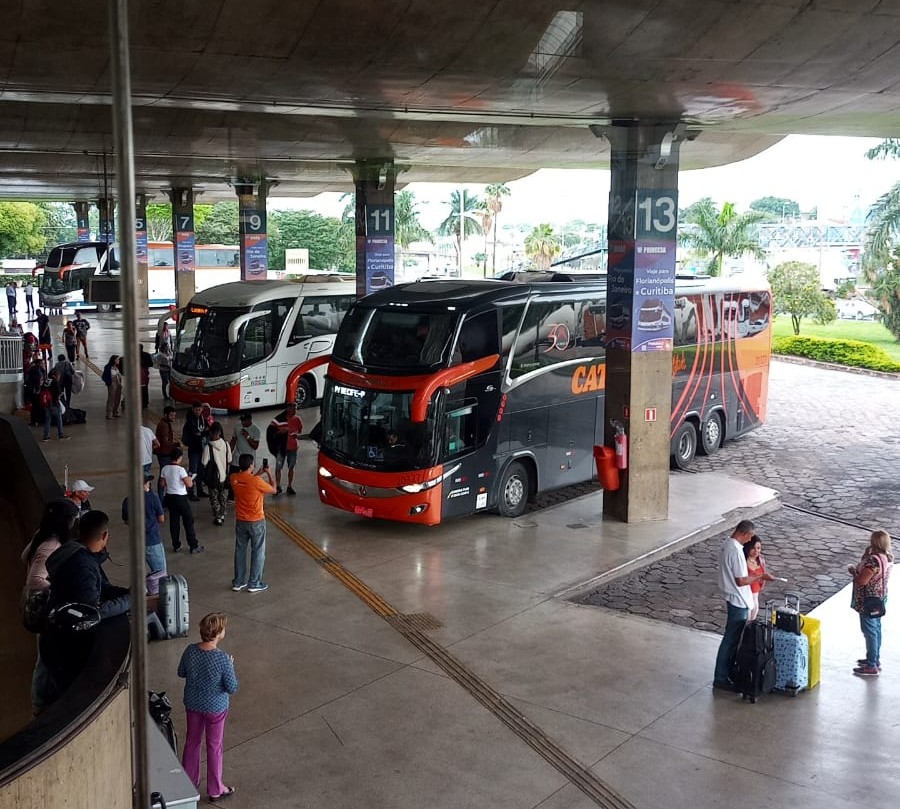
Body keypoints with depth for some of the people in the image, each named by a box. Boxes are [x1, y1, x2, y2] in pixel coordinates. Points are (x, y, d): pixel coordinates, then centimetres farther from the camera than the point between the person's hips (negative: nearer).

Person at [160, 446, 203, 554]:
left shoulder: (165, 469, -1)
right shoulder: (180, 469, -19)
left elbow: (163, 484, 6)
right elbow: (189, 484, -19)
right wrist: (190, 479, 1)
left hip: (170, 497, 6)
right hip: (181, 498, -6)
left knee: (174, 522, 14)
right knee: (188, 522, 5)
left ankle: (176, 546, 20)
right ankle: (194, 546, 9)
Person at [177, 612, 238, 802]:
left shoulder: (190, 651, -16)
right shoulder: (223, 659, -30)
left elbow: (181, 673, 2)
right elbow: (232, 688, -19)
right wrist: (230, 667, -6)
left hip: (192, 705, 4)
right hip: (215, 708, -4)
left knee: (192, 741, 24)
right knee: (214, 747, 14)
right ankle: (215, 790, 29)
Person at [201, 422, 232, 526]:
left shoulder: (208, 447, -22)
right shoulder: (226, 444, -11)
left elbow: (204, 464, -15)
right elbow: (229, 461, -1)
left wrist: (204, 475, 3)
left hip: (212, 478, -4)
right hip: (223, 476, 4)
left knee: (214, 498, 11)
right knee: (222, 496, 23)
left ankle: (218, 518, 14)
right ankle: (222, 515, 34)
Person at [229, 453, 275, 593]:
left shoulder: (234, 478, -6)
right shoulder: (257, 481, -23)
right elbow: (273, 490, -5)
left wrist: (257, 474, 17)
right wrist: (269, 474, 6)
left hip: (240, 521, 5)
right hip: (256, 521, -5)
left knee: (240, 550, 16)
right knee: (258, 552, 8)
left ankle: (238, 582, 23)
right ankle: (254, 584, 12)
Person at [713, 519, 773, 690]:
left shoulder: (726, 544, 6)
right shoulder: (736, 551, -25)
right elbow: (741, 581, -23)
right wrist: (761, 576, -13)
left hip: (733, 598, 10)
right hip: (738, 601, -10)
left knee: (735, 637, 19)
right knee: (731, 639, -2)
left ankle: (731, 671, 30)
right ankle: (721, 678, 6)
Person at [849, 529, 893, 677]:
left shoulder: (873, 560, -30)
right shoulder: (888, 558, 0)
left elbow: (862, 581, -28)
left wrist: (853, 570, -11)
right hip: (880, 598, 9)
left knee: (870, 631, 0)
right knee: (876, 628, 20)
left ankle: (872, 666, 8)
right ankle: (875, 659, 34)